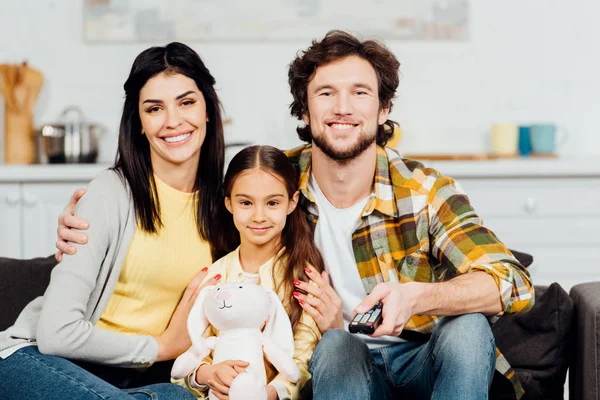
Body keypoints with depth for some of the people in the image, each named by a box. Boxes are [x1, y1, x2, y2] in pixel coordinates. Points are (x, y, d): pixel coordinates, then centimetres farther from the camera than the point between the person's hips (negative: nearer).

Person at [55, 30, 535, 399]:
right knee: (337, 344, -33)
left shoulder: (426, 191, -13)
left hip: (421, 356, 0)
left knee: (467, 328, -31)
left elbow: (513, 283, -22)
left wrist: (416, 296, -42)